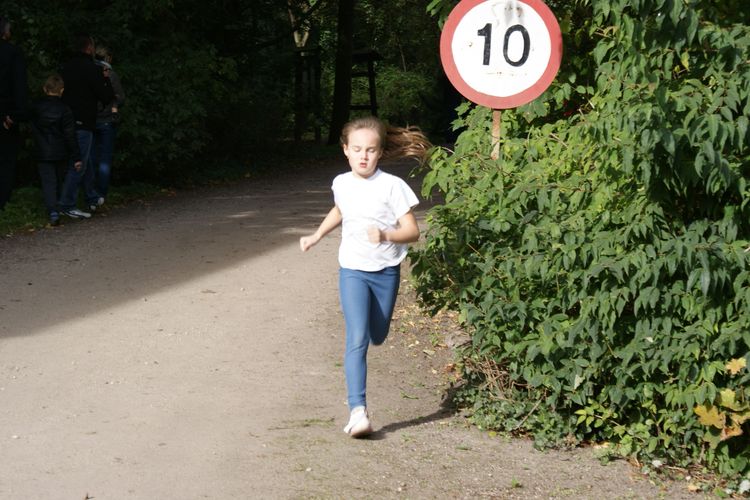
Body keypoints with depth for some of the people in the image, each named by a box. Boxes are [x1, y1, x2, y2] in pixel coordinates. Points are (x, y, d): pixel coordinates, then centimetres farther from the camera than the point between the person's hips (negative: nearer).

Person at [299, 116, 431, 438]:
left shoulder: (392, 186, -12)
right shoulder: (341, 184, 0)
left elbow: (412, 231, -13)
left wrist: (386, 235, -32)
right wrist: (317, 236, 17)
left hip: (386, 271, 0)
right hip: (352, 271, 0)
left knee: (377, 337, 17)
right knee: (357, 340, -15)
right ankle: (358, 411, -20)